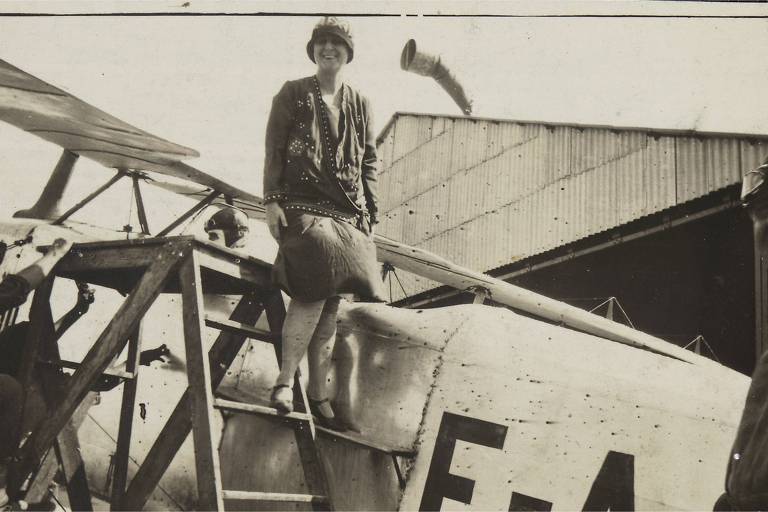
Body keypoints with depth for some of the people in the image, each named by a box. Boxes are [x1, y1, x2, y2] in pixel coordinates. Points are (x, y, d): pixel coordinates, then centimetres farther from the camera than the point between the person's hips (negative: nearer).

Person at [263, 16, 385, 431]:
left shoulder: (360, 105, 17)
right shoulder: (293, 94, 7)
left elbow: (369, 162, 19)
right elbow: (273, 151, 3)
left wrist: (370, 214, 13)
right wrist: (272, 200, -7)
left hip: (349, 214, 4)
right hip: (302, 207, -4)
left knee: (329, 301, 3)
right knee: (314, 291, -23)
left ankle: (318, 392, 11)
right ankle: (285, 379, -12)